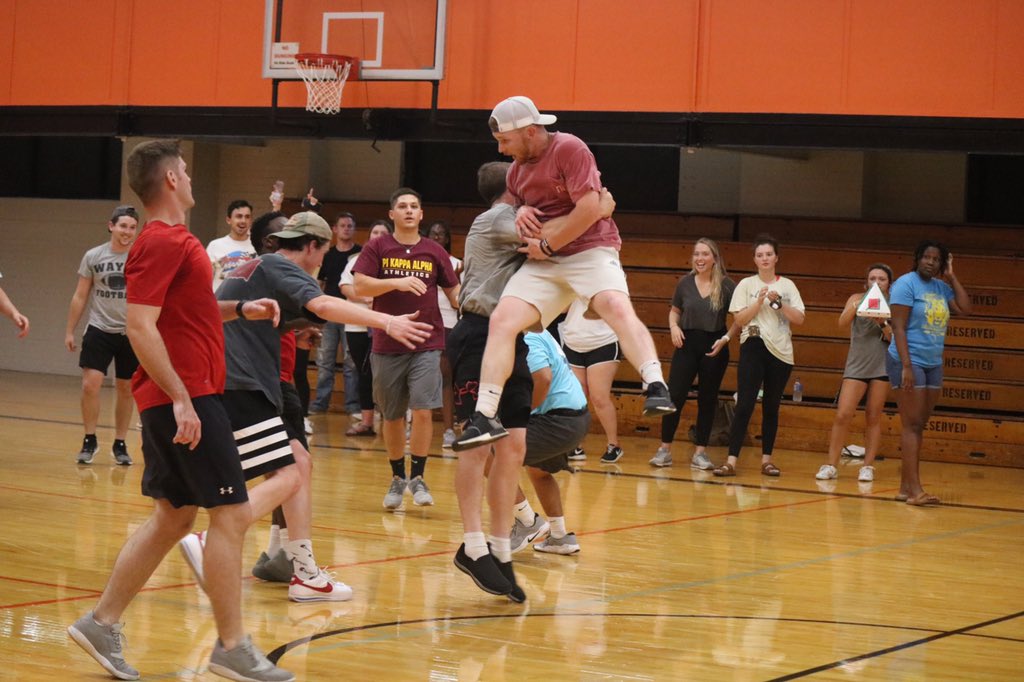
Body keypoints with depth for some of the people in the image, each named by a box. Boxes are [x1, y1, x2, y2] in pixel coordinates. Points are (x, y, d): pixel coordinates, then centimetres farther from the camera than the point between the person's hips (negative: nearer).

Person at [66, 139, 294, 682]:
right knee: (232, 513, -7)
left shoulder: (173, 240, 16)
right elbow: (141, 327, -21)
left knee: (173, 516, 13)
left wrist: (240, 309, 18)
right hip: (186, 398, -10)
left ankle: (101, 623, 17)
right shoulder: (163, 243, -14)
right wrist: (180, 399, -24)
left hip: (183, 398, 10)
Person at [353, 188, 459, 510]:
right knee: (392, 416, 9)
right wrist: (397, 282, -21)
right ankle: (397, 478, 24)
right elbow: (360, 286, -8)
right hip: (387, 346, 0)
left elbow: (454, 291, 11)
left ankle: (418, 477, 2)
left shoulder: (434, 251, 7)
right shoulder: (377, 248, 2)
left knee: (423, 411, -12)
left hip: (427, 345, 0)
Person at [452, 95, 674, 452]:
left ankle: (656, 388, -45)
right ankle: (485, 417, -11)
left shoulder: (569, 149, -9)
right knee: (502, 319, -12)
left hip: (590, 249, -7)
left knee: (617, 306, -34)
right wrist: (521, 211, 6)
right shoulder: (517, 169, 15)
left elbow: (591, 209, -17)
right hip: (543, 262, 7)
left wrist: (547, 245, -10)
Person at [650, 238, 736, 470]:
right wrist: (673, 326, -4)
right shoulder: (685, 283, 3)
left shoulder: (726, 285, -3)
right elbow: (674, 311, 16)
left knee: (707, 400, 6)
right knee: (674, 396, -3)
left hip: (715, 348, -1)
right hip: (687, 344, 1)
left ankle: (700, 452, 13)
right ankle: (665, 449, 5)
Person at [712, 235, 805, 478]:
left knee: (771, 408, 7)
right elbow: (739, 320, -4)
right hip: (753, 348, -2)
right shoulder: (746, 285, 4)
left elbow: (799, 319, 1)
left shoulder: (787, 286, 8)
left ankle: (767, 459, 14)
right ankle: (731, 460, -15)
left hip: (781, 352, 2)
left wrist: (778, 302, -10)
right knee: (745, 405, -11)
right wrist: (760, 301, -14)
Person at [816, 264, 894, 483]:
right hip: (856, 365, 0)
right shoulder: (858, 299, 5)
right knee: (842, 415, -8)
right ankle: (831, 465, -1)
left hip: (882, 366, 0)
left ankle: (868, 466, 9)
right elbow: (842, 322, -12)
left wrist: (882, 323, -19)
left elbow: (894, 339, -2)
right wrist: (857, 305, -28)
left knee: (873, 417, 3)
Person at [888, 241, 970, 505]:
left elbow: (965, 309, 2)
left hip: (933, 364, 7)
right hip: (909, 362, -7)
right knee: (911, 425, -10)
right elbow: (898, 327, -14)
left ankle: (905, 486, 11)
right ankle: (915, 489, -14)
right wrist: (906, 366, -21)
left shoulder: (941, 287, 11)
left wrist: (951, 277, 4)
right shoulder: (906, 284, -9)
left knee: (918, 426, 7)